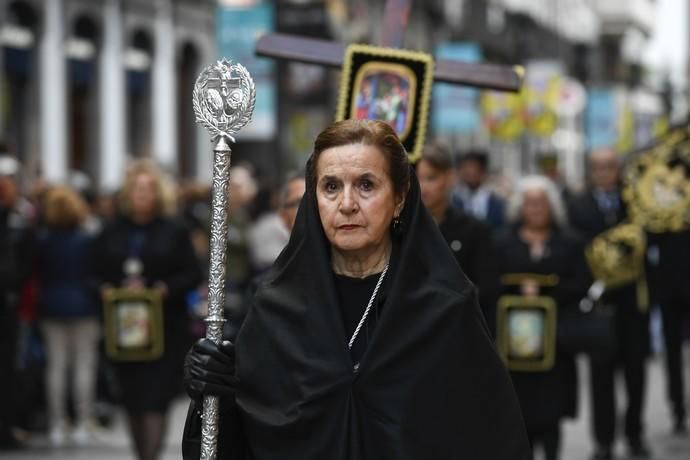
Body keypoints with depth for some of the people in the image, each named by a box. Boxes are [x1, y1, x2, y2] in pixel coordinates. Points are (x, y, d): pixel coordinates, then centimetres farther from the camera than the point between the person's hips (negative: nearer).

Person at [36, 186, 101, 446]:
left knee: (55, 365, 6)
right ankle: (83, 423, 1)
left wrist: (39, 307, 11)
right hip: (83, 307, -3)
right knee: (84, 364, 3)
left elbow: (38, 277, 3)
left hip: (51, 308, 3)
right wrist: (100, 310, 0)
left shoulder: (42, 242, -2)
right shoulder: (87, 241, -9)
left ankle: (57, 425, 6)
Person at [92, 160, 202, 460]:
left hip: (164, 330, -3)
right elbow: (97, 274, 12)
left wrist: (164, 289, -15)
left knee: (154, 400, -10)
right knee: (132, 400, 7)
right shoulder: (111, 233, 10)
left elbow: (192, 275, 0)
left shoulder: (174, 232, 2)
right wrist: (106, 289, -9)